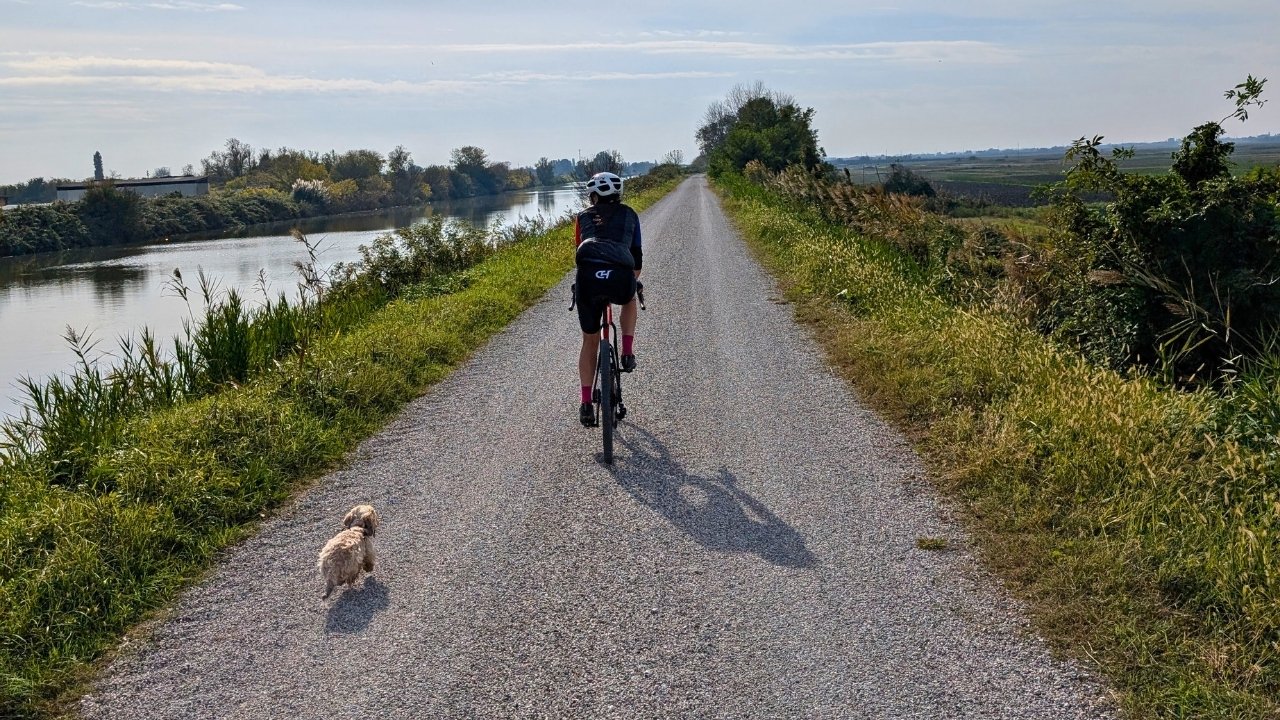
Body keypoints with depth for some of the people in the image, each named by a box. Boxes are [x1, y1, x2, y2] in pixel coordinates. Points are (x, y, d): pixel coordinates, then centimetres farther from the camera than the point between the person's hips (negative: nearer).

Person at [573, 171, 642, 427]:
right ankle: (628, 353, 20)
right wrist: (634, 280, 49)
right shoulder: (629, 215, 25)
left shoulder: (584, 217, 26)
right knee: (630, 301, 39)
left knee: (590, 342, 19)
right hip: (620, 279, -1)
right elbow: (637, 254, 31)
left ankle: (586, 405, 15)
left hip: (588, 280, 1)